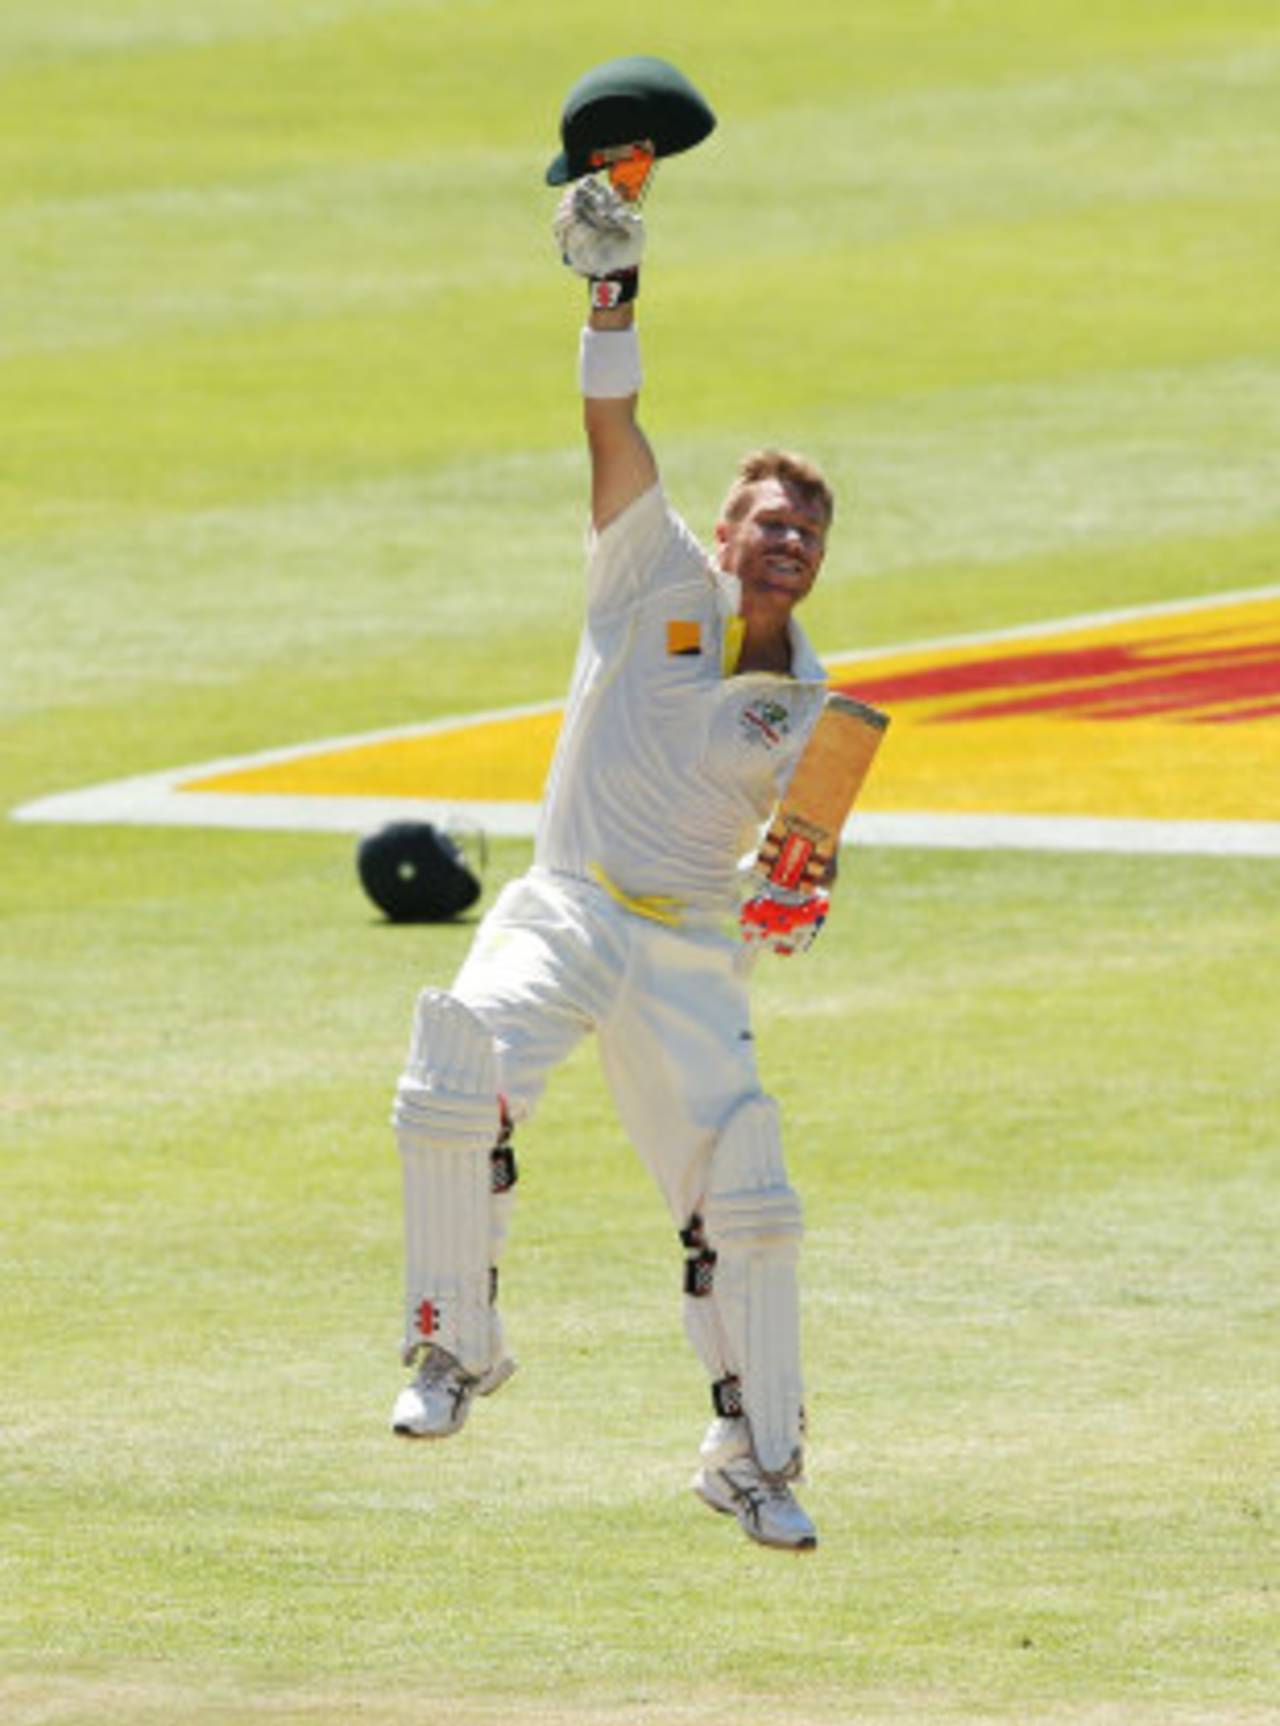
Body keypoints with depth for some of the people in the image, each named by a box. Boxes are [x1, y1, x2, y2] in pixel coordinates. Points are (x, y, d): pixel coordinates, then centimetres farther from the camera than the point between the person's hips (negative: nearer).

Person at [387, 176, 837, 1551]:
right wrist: (612, 292, -21)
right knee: (461, 1066, -30)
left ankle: (754, 1456, 12)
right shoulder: (661, 582, 1)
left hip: (692, 948, 2)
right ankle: (456, 1342, -15)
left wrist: (798, 902, -19)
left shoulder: (808, 712, 8)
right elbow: (612, 428, -9)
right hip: (566, 910, -2)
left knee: (745, 1201, -5)